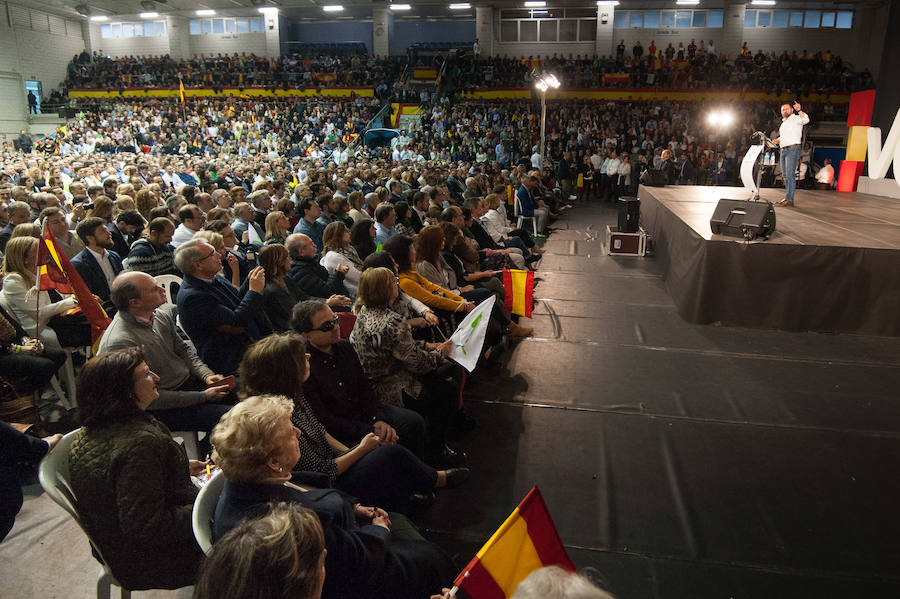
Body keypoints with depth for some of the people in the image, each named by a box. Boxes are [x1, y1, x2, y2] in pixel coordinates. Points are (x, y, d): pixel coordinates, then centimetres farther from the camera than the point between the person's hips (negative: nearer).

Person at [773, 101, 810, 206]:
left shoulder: (796, 119, -1)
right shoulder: (783, 123, 24)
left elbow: (806, 119, -23)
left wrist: (799, 110, -35)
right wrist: (778, 140, 14)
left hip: (793, 149, -9)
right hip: (783, 150, 9)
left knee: (790, 175, -14)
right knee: (785, 175, 9)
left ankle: (789, 199, -16)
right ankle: (788, 198, 14)